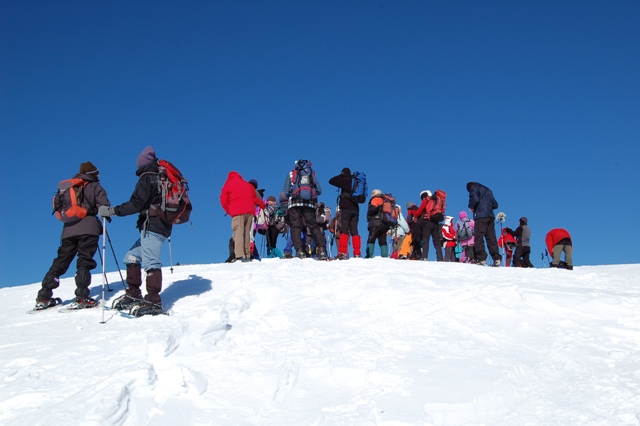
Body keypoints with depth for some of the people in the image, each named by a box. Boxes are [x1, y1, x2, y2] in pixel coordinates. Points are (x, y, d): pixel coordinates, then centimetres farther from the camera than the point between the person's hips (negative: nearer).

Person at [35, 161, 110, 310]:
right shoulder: (95, 187, 6)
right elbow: (104, 206, -5)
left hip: (69, 229, 5)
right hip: (88, 229, -4)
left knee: (60, 262, 8)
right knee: (84, 262, -7)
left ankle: (43, 298, 6)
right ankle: (81, 298, -18)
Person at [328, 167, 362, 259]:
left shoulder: (345, 180, -4)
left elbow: (331, 181, 2)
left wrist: (341, 176, 15)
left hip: (346, 208, -5)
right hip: (355, 208, 5)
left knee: (344, 230, -7)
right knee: (354, 231, 6)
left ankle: (343, 253, -16)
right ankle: (357, 254, 1)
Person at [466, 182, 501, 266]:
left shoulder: (474, 189, 5)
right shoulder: (488, 190, 26)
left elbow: (475, 199, -15)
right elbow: (495, 204, 22)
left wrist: (471, 207, 2)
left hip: (480, 216, -7)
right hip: (490, 216, 7)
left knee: (478, 237, -7)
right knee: (491, 238, 5)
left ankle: (481, 259, -16)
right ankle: (497, 259, -2)